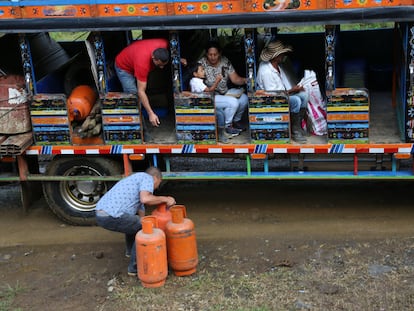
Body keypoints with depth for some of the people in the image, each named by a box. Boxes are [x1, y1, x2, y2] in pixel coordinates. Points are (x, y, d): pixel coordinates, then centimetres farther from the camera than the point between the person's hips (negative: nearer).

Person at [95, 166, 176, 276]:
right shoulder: (147, 178, 4)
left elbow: (141, 213, 37)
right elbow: (145, 199, -17)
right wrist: (164, 199, -1)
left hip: (101, 215, 10)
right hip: (113, 216, -10)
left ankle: (131, 250, 48)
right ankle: (134, 267, 10)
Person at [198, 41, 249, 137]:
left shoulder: (225, 61, -1)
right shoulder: (202, 64, -14)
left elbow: (235, 79, -4)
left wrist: (244, 80, -23)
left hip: (225, 92, 6)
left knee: (244, 98, -14)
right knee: (233, 102, -26)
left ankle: (236, 120, 13)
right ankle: (227, 126, -3)